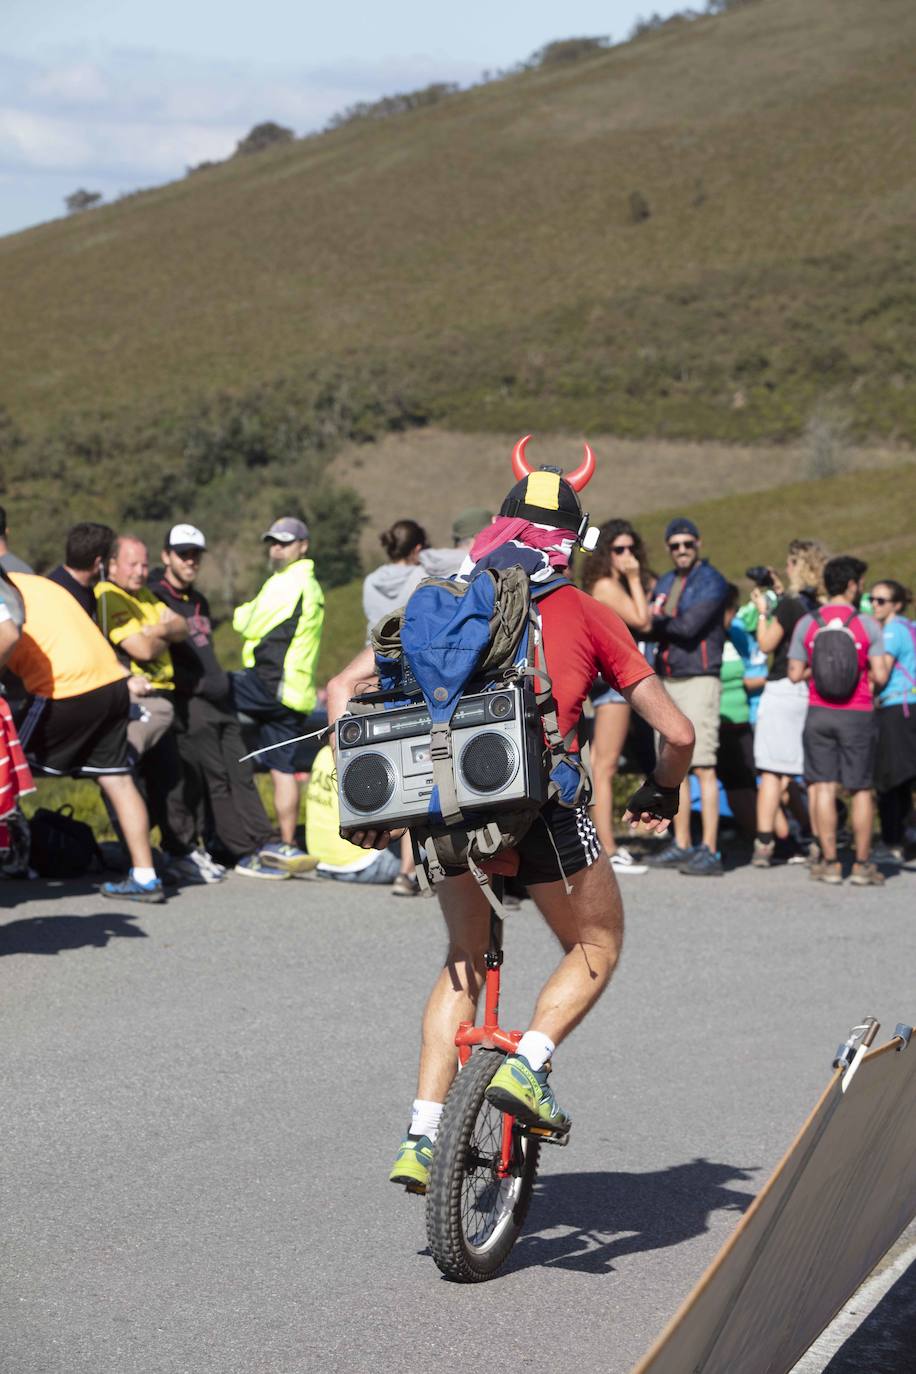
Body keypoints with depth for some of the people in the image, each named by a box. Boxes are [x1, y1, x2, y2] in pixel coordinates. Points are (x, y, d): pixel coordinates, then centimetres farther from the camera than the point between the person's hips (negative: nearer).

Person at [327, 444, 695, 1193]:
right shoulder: (588, 614, 13)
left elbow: (341, 690, 14)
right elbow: (677, 732, 12)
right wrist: (661, 795, 32)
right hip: (540, 802, -3)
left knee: (466, 959, 25)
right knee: (596, 946, 21)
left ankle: (422, 1137, 16)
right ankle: (528, 1064, -3)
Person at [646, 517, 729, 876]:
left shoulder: (712, 582, -6)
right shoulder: (664, 583, 17)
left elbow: (690, 626, -17)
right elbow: (648, 627, 7)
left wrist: (659, 620, -4)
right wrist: (666, 624, -13)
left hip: (699, 681, -8)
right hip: (666, 681, 8)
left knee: (703, 766, -12)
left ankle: (710, 851, -14)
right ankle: (681, 845, 16)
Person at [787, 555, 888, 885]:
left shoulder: (806, 624, 0)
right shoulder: (867, 625, -6)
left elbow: (795, 673, 1)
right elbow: (880, 675, -9)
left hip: (819, 712, 2)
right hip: (857, 714, -2)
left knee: (823, 787, 5)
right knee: (861, 790, 5)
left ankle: (829, 862, 5)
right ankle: (863, 864, 6)